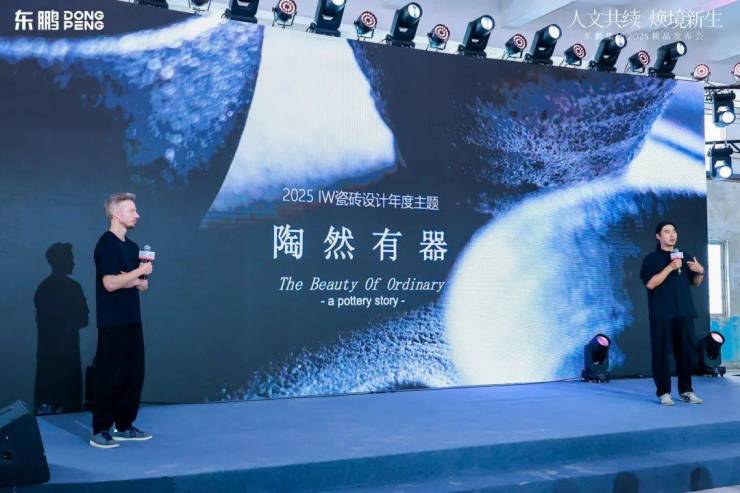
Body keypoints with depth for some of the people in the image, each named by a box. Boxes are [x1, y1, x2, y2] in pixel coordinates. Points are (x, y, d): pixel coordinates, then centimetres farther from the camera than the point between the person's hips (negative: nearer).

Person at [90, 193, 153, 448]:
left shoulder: (132, 246, 15)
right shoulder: (106, 244, -9)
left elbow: (143, 285, 15)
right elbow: (110, 283, -20)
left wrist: (131, 280, -5)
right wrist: (139, 272, -11)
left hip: (132, 320, 8)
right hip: (113, 322, -8)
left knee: (134, 374, 9)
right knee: (110, 375, -4)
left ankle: (124, 426, 19)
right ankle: (100, 431, 4)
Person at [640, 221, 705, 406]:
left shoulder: (685, 257, 15)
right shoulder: (652, 258, 0)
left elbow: (695, 283, 20)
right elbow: (650, 283, -13)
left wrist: (700, 272, -1)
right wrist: (670, 267, -18)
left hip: (684, 312, 4)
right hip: (662, 314, -4)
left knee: (685, 351, 5)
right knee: (662, 352, -3)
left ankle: (686, 390, 14)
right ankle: (663, 392, 2)